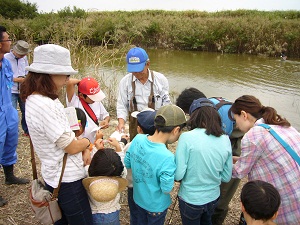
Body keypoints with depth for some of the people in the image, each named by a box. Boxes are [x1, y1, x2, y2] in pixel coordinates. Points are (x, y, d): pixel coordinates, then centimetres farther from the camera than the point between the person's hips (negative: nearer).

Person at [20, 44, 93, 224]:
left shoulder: (34, 100, 2)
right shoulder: (46, 106, -28)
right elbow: (71, 147, -21)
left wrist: (83, 149, -4)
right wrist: (87, 141, -1)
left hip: (54, 176, 9)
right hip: (67, 179, -9)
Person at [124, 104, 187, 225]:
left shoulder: (138, 139, -19)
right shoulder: (166, 157, -37)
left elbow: (127, 163, -4)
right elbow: (167, 189, -25)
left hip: (138, 198, 5)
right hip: (156, 206, -4)